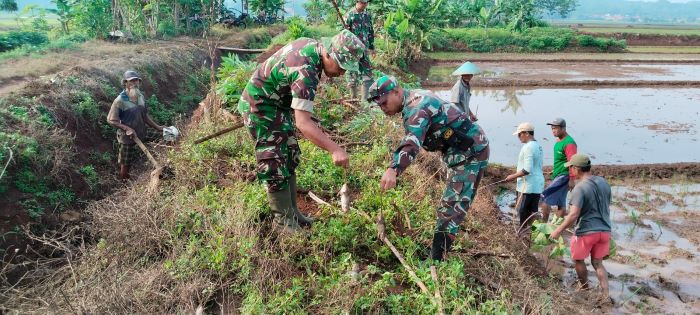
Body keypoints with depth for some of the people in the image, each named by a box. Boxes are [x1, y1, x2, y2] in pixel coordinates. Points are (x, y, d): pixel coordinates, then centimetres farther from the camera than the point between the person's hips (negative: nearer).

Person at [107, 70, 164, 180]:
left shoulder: (140, 97, 0)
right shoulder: (120, 100, -20)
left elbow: (144, 115, 10)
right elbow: (110, 120, -17)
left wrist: (157, 127, 5)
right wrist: (127, 128, -26)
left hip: (138, 135, 6)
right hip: (127, 137, -6)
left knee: (129, 162, 23)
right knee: (125, 163, 10)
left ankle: (126, 178, 41)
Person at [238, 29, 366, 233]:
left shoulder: (313, 45, -6)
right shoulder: (306, 71, -34)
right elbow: (303, 123, -40)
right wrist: (335, 149, -46)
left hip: (279, 103, 10)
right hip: (259, 106, -10)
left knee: (289, 159, 14)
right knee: (276, 166, -6)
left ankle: (291, 211, 25)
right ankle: (283, 223, 5)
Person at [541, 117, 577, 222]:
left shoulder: (569, 143, -18)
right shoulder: (559, 140, 12)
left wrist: (572, 180, -24)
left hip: (564, 176, -10)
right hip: (558, 175, 10)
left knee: (545, 197, -13)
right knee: (560, 203, 12)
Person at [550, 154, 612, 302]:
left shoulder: (580, 188, -19)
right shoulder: (603, 182, 4)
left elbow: (573, 215, -24)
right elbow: (607, 207, 15)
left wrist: (558, 231, -16)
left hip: (586, 231, -6)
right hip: (604, 230, 6)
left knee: (579, 260, 17)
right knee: (598, 263, 16)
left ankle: (585, 288, 33)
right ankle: (605, 295, 10)